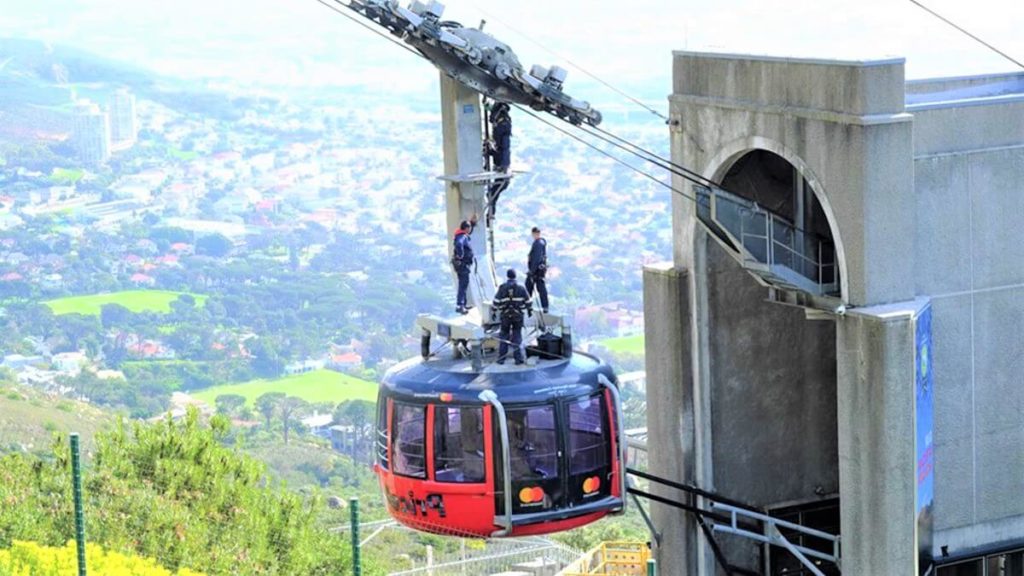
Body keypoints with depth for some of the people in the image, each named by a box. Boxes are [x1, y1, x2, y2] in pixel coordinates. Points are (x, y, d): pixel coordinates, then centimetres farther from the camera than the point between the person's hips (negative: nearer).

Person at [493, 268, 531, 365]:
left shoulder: (502, 288, -3)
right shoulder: (521, 288, -1)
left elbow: (496, 301, -3)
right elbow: (527, 301, 5)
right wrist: (530, 310, 19)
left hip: (505, 316, 0)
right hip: (518, 316, 0)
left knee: (504, 336, 10)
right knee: (517, 336, 6)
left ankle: (501, 358, 9)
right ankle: (518, 358, 0)